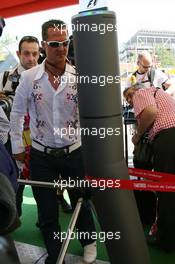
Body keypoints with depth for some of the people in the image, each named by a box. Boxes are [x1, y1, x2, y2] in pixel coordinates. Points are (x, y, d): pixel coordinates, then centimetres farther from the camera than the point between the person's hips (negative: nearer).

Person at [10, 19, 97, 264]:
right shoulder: (29, 77, -6)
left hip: (74, 152, 0)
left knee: (81, 202, 19)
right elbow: (17, 113, 4)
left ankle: (88, 241, 48)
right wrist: (17, 147, 6)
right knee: (47, 211, 11)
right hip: (41, 156, 1)